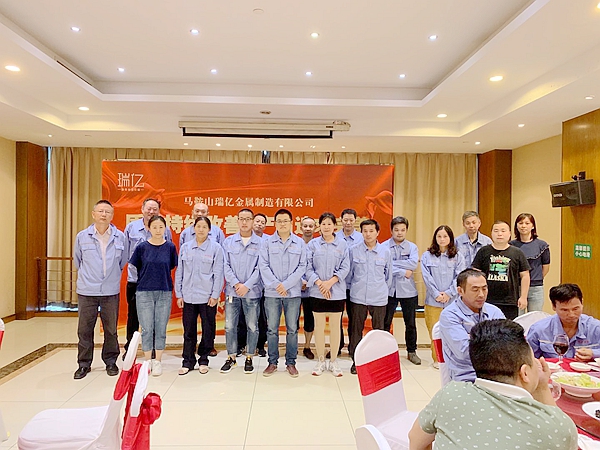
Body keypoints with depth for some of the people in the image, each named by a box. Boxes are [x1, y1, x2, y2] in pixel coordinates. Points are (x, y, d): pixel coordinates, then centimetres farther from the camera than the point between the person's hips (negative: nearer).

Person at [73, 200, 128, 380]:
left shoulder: (120, 237, 0)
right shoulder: (82, 236, 1)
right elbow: (77, 261, 14)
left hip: (111, 291, 0)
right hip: (87, 291, 0)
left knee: (111, 329, 9)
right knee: (84, 329, 6)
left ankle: (110, 362, 25)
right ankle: (84, 364, 23)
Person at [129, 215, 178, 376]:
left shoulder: (170, 247, 0)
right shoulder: (142, 247, -2)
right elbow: (135, 268, 8)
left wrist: (161, 278, 8)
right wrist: (147, 279, 8)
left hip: (164, 293, 1)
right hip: (144, 292, 0)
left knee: (161, 328, 7)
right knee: (146, 328, 5)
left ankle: (157, 362, 19)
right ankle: (148, 361, 20)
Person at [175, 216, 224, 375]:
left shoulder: (216, 248, -2)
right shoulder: (185, 247, 7)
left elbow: (218, 273, -3)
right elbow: (179, 272, 9)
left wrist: (215, 295, -7)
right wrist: (179, 294, 6)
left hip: (207, 297, -2)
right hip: (188, 296, 2)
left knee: (208, 330, 8)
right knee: (188, 330, 9)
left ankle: (203, 360, 24)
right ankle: (188, 361, 22)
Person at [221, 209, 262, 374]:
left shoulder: (260, 243, -1)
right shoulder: (228, 241, 6)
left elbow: (260, 268, -6)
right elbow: (225, 265, 0)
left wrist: (247, 285, -13)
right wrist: (235, 283, -11)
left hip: (252, 292, -2)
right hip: (232, 291, 2)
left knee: (252, 326, 6)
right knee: (230, 326, 8)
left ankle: (249, 358, 23)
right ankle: (231, 357, 24)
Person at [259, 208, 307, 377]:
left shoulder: (300, 243, 4)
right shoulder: (267, 243, 3)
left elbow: (302, 267, -1)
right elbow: (263, 266, -2)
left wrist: (286, 285, -10)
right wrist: (276, 285, -12)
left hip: (293, 292, 0)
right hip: (272, 293, 0)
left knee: (292, 329, 6)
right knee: (272, 329, 6)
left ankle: (291, 362, 20)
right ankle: (272, 362, 20)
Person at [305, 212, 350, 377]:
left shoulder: (342, 245, 3)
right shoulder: (312, 244, 2)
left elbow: (345, 268, -1)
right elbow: (308, 267, -2)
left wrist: (330, 282, -13)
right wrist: (319, 283, -14)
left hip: (337, 291, 0)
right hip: (317, 292, 0)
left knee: (335, 326, 7)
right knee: (319, 326, 6)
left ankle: (334, 361, 21)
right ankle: (320, 361, 20)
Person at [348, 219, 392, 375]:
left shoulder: (385, 251, 2)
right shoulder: (354, 250, -1)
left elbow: (388, 274, 13)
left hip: (379, 298, 0)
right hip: (358, 297, 0)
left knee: (379, 330, 7)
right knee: (356, 330, 7)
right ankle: (356, 361, 22)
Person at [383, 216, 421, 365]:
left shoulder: (412, 247, 3)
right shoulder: (383, 246, -3)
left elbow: (414, 264, -14)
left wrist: (393, 263, -15)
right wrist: (403, 272, -13)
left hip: (408, 290, 2)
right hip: (389, 290, -2)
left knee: (410, 323, 12)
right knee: (385, 323, 7)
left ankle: (412, 351, 29)